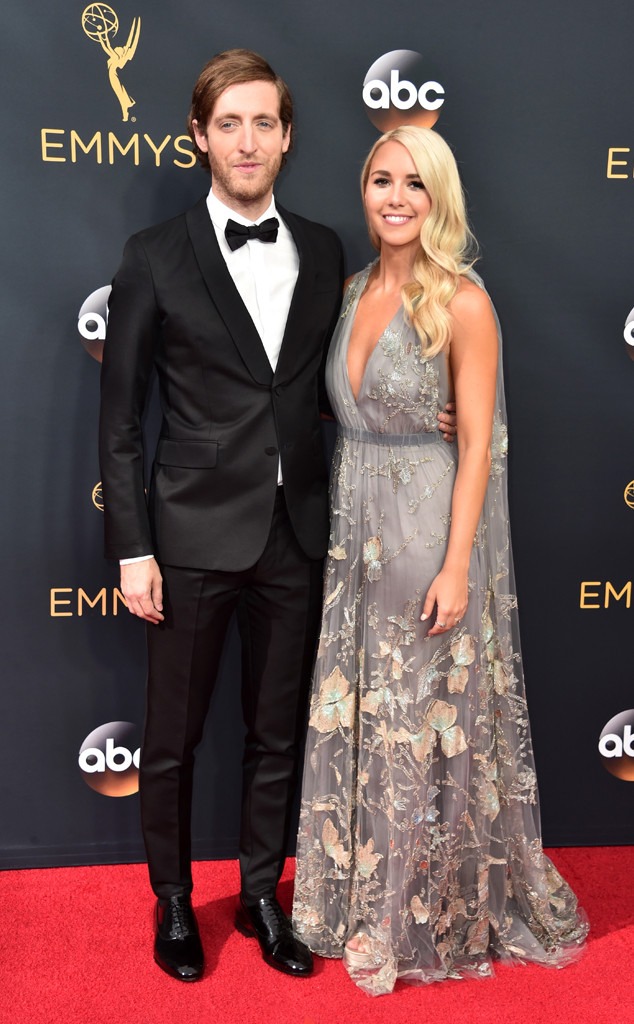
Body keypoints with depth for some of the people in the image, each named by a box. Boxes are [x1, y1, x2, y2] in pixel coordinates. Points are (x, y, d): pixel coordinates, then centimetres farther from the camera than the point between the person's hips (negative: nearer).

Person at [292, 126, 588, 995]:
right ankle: (370, 899, 33)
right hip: (356, 528, 6)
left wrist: (456, 566, -17)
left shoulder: (462, 303, -11)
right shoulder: (355, 290, 8)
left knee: (427, 724, 6)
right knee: (359, 719, 13)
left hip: (431, 530, -6)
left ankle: (433, 915, 27)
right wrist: (346, 525, 8)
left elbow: (478, 444, -13)